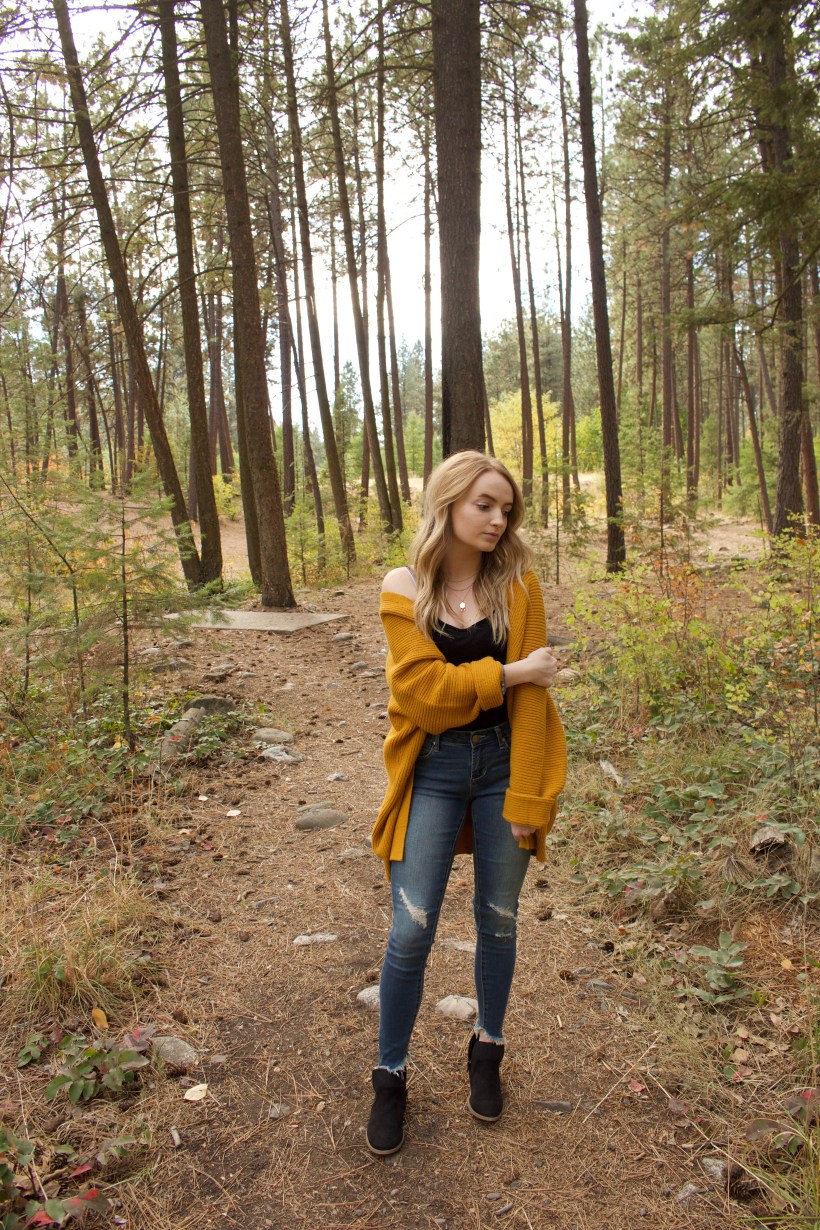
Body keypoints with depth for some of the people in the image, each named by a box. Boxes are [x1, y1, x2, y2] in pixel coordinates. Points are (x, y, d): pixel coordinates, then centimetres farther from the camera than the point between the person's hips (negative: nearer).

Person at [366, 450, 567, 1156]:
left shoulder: (517, 586, -4)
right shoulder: (404, 589, -4)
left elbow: (530, 699, -7)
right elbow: (419, 686, -14)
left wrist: (525, 800, -10)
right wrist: (509, 673, -15)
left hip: (503, 762, 1)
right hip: (432, 770, -1)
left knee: (498, 918, 15)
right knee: (412, 929, 0)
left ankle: (488, 1049, 40)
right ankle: (391, 1076, 24)